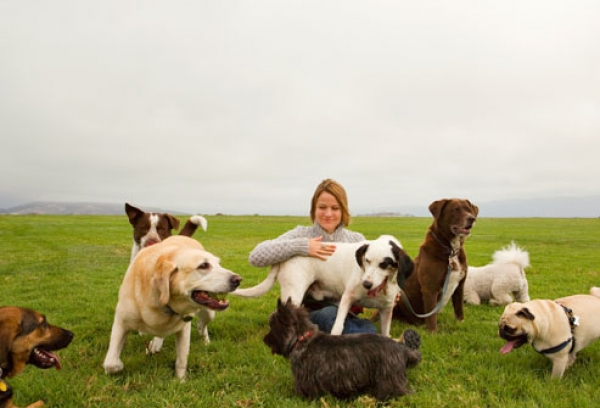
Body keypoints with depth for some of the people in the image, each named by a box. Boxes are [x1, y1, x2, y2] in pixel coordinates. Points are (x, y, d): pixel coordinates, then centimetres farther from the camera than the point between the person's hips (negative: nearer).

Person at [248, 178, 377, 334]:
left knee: (368, 329, -31)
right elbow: (256, 256, -13)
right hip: (308, 314, -1)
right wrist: (300, 246, -22)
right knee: (330, 314, -35)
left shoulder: (356, 240, 8)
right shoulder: (301, 234, -2)